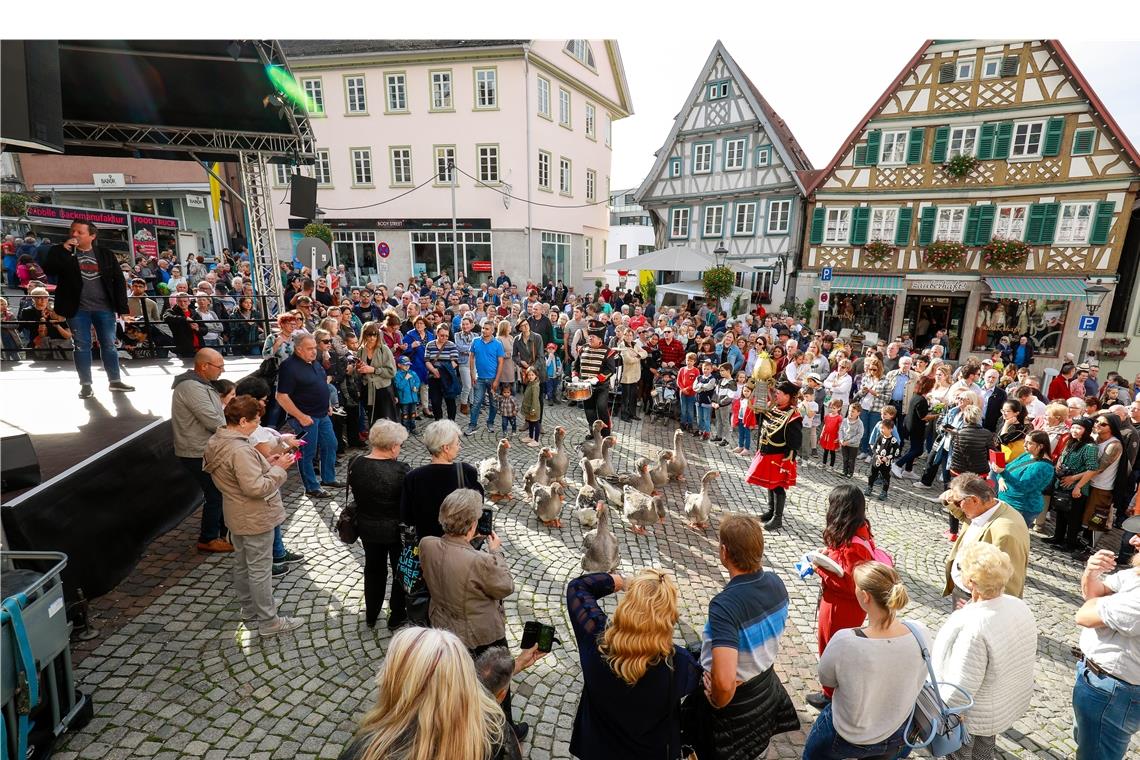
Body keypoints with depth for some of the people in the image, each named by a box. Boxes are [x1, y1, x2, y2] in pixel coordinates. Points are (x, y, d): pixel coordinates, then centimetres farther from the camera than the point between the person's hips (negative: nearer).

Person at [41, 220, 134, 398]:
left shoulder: (106, 254, 5)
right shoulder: (61, 251, 5)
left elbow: (118, 280, 4)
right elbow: (48, 270, -10)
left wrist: (122, 307, -2)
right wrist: (64, 250, -15)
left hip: (105, 308, 0)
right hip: (77, 309, 0)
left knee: (109, 345, 6)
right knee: (82, 346, 3)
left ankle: (115, 381, 14)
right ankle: (85, 384, 9)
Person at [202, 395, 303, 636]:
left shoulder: (217, 441, 1)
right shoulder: (240, 450, -30)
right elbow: (256, 487, -31)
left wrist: (265, 463, 1)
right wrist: (278, 469, -20)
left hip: (237, 515, 10)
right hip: (255, 518, -10)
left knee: (242, 565, 21)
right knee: (260, 570, 3)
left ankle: (250, 613, 38)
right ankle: (268, 621, 17)